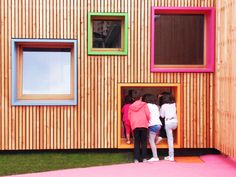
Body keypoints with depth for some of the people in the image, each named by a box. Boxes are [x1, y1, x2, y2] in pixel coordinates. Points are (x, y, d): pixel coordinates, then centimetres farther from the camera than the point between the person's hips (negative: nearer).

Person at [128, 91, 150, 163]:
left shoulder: (131, 107, 14)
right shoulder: (144, 104, 7)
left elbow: (129, 117, 11)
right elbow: (148, 114, -1)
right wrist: (148, 121, 15)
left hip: (135, 126, 2)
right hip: (143, 125, -2)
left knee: (136, 142, 5)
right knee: (144, 142, 5)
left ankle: (136, 159, -1)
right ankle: (144, 158, 2)